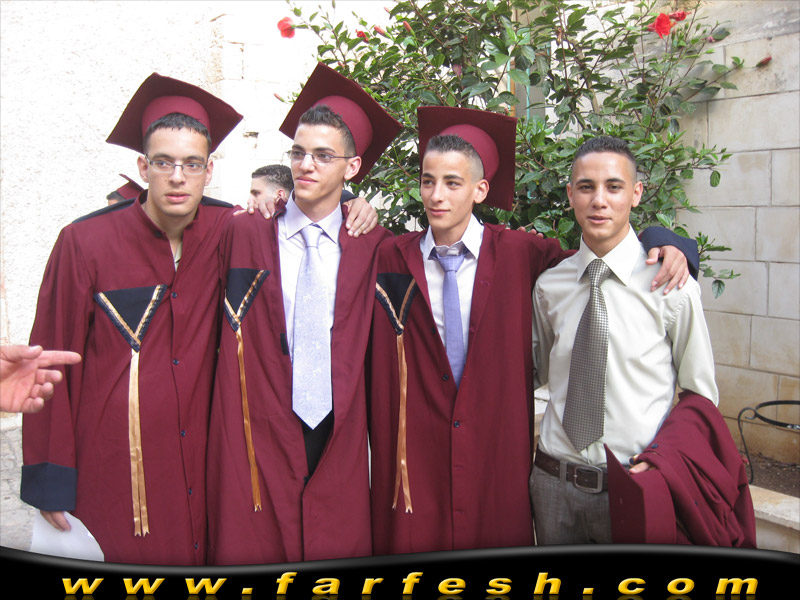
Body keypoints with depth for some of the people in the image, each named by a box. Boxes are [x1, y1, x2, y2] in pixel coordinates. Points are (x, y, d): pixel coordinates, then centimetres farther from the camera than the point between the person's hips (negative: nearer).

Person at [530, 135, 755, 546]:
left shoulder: (672, 284, -10)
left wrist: (661, 456, -16)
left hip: (635, 483, -3)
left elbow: (700, 396, -4)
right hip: (554, 482, 3)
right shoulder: (548, 286, 1)